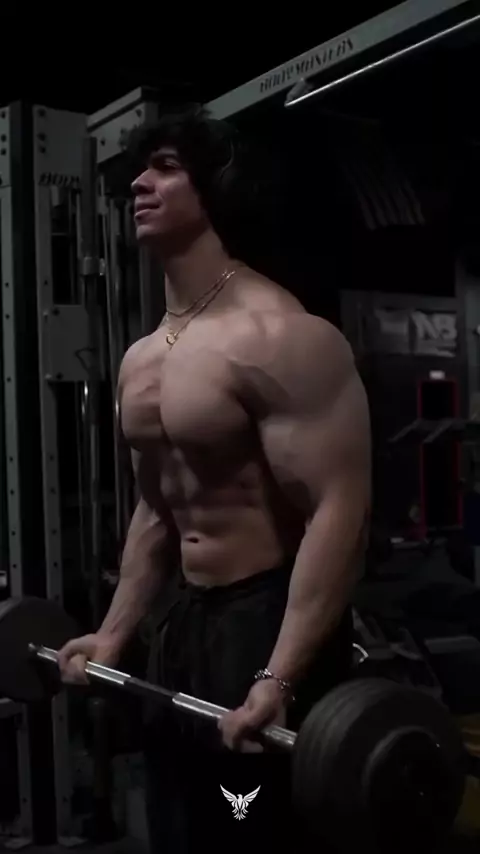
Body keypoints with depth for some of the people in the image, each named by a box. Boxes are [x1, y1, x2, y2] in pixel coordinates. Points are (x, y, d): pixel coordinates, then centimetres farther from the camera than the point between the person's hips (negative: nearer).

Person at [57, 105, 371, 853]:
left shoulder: (280, 339, -19)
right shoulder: (140, 360, 9)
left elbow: (339, 510, -24)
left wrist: (278, 679, -30)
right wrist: (114, 634, 17)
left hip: (273, 620, -8)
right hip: (186, 619, 9)